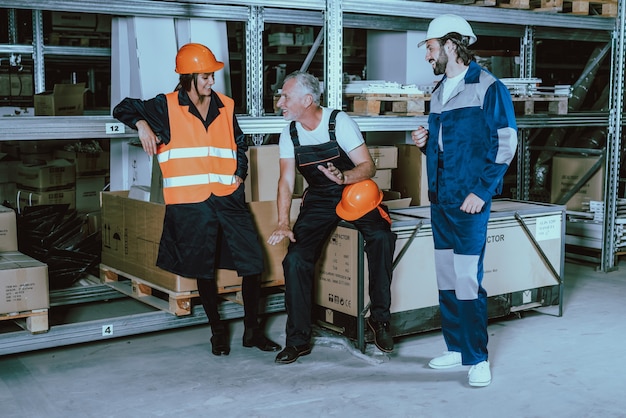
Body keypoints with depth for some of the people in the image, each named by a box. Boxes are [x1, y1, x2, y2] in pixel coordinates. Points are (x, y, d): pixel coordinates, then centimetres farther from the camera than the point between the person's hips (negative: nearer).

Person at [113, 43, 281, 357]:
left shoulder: (225, 106, 12)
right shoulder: (166, 107, 3)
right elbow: (124, 108, 11)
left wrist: (240, 174, 7)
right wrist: (142, 125, -9)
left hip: (228, 197, 3)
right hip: (190, 202, -3)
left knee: (252, 260, -2)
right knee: (203, 268, 6)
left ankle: (252, 329, 13)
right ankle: (217, 330, 24)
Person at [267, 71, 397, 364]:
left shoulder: (339, 122, -15)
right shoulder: (290, 134, -1)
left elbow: (368, 167, -19)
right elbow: (286, 180, -4)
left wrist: (343, 177, -41)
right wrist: (282, 223, -17)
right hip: (319, 200, 4)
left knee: (381, 236, -32)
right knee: (295, 258, -13)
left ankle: (379, 318, -16)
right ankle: (298, 339, 1)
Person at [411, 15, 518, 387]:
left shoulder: (488, 88, -7)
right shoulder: (439, 93, 16)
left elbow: (505, 144, -10)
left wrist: (481, 191, -16)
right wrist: (424, 142, 3)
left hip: (470, 201, -8)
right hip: (440, 199, 8)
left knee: (468, 278, -9)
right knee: (446, 277, 10)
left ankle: (477, 357, 2)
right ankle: (457, 348, 21)